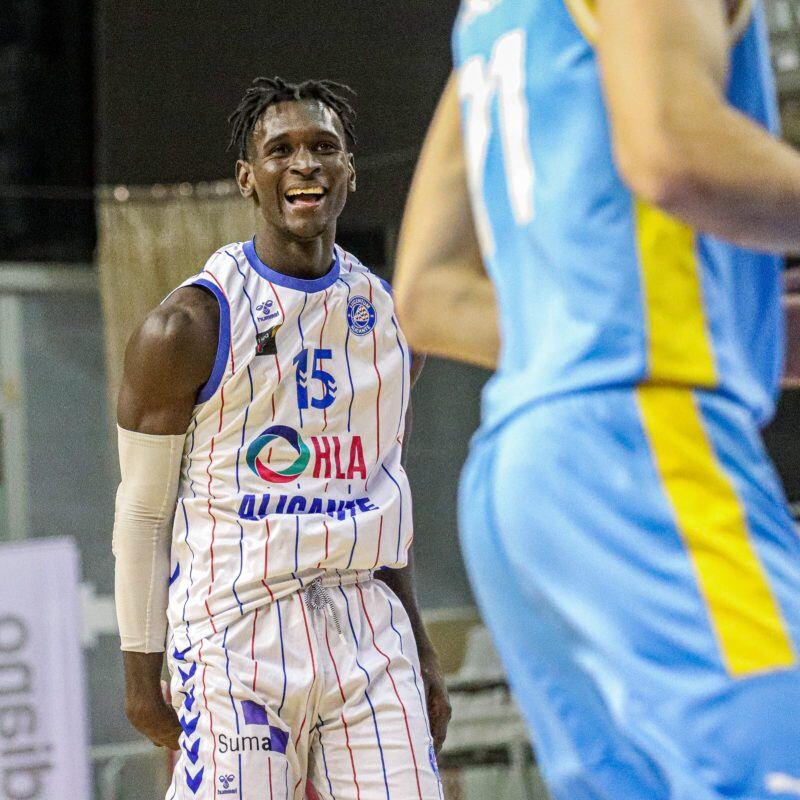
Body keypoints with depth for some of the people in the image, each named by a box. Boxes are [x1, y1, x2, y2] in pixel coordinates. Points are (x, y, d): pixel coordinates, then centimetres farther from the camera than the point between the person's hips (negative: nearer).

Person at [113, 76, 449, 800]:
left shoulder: (391, 316, 10)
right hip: (237, 636, -5)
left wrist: (419, 649, 19)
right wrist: (141, 672, -1)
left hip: (367, 631, 5)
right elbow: (142, 511, 0)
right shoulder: (189, 327, -6)